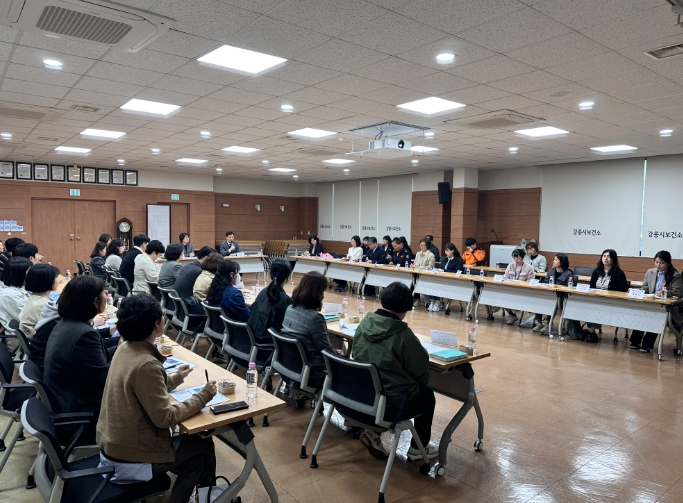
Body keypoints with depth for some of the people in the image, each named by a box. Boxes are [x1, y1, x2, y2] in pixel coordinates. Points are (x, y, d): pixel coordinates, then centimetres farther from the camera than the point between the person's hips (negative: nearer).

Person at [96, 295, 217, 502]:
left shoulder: (125, 349, -2)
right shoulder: (146, 364, -29)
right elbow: (165, 417, -25)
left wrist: (175, 379, 16)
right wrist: (203, 396, -16)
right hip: (128, 461, -8)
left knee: (192, 454, 20)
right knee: (203, 446, 10)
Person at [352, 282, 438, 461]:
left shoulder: (363, 325, -4)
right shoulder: (403, 335, -21)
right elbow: (421, 371, -9)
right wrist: (421, 383, 16)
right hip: (391, 404, -6)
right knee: (427, 394, 23)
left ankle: (373, 431, 20)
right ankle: (418, 448, 30)